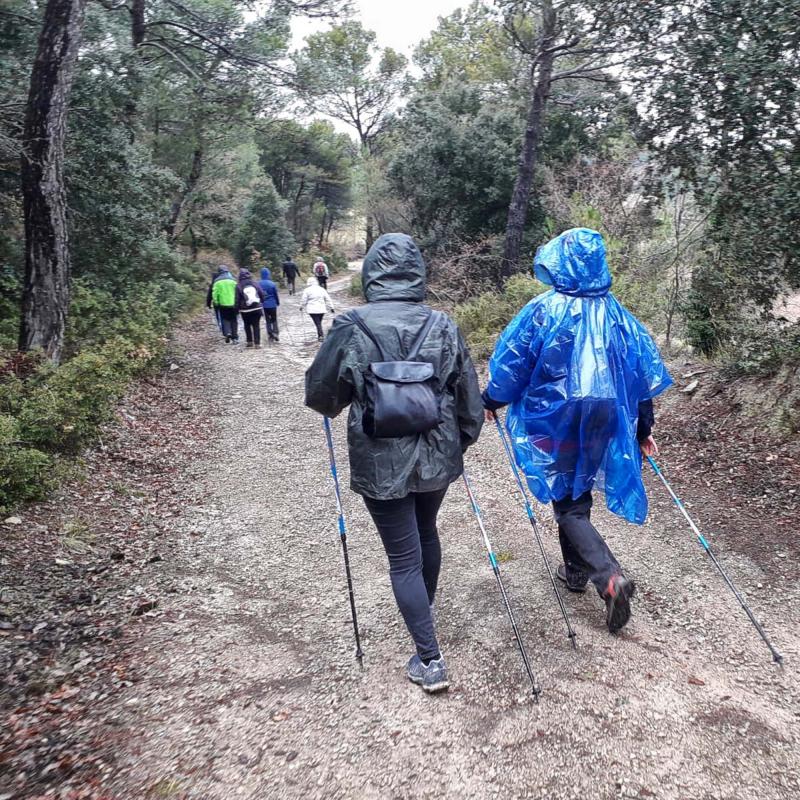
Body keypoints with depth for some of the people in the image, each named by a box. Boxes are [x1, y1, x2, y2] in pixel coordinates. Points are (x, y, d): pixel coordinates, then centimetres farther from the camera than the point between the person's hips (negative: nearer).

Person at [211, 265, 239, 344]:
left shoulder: (217, 281, -1)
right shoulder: (232, 280, 0)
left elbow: (214, 293, -5)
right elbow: (237, 291, -3)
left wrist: (215, 303, 4)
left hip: (223, 304, 0)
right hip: (233, 304, 1)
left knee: (225, 319, 12)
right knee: (234, 320, 9)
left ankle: (227, 333, -11)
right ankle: (235, 338, 8)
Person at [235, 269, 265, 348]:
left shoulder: (238, 286, -5)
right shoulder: (255, 283, 2)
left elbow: (237, 299, -5)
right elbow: (262, 294, 1)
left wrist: (237, 309, 5)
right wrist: (260, 302, 14)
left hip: (245, 310, -1)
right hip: (257, 308, 1)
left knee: (247, 325, 16)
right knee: (256, 325, 6)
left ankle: (250, 341, 14)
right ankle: (257, 343, 2)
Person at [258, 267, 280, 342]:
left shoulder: (259, 284, -6)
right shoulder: (272, 284, -12)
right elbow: (276, 294, -4)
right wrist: (278, 303, 10)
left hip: (263, 305, 2)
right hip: (272, 304, -2)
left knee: (268, 320, 13)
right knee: (274, 320, 12)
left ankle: (270, 336, 8)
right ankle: (275, 333, -6)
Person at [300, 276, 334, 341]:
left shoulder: (307, 290, -3)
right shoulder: (321, 289, 10)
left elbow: (303, 300, 0)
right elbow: (328, 299, 11)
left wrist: (302, 306, 18)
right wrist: (331, 308, 16)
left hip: (312, 310, -4)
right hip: (321, 309, 4)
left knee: (317, 323, -6)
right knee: (319, 322, 16)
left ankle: (321, 335, -15)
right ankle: (320, 335, 23)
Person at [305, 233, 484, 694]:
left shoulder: (352, 328, -13)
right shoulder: (443, 326, -5)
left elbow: (320, 393, -3)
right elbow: (469, 396, 2)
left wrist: (336, 407, 20)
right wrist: (462, 440, 19)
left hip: (381, 465, -4)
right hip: (437, 458, 4)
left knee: (404, 556, 7)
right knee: (426, 533, 27)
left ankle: (430, 660, 12)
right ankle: (426, 607, 50)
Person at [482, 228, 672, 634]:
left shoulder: (544, 310, -14)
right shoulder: (616, 313, 0)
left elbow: (510, 362, -9)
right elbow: (644, 374, 5)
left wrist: (491, 400, 9)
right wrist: (643, 428, 15)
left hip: (555, 418, -5)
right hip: (605, 419, 5)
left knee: (568, 504, 5)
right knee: (577, 494, 22)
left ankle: (610, 577, -12)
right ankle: (577, 571, 36)